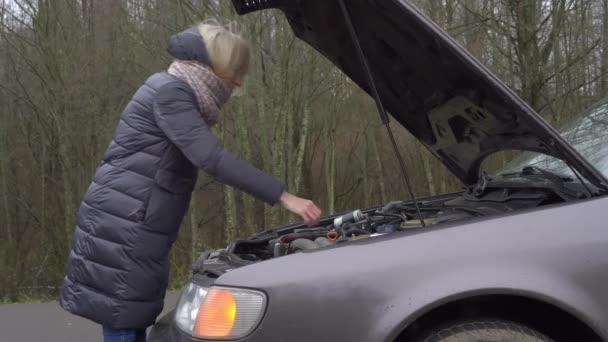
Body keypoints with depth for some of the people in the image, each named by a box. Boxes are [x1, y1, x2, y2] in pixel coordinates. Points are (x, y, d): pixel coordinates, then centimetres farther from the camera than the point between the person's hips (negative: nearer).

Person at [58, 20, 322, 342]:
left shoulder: (176, 92, 16)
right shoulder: (169, 91, -15)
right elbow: (212, 158, -25)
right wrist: (284, 197, -26)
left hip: (135, 227, 10)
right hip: (120, 224, -10)